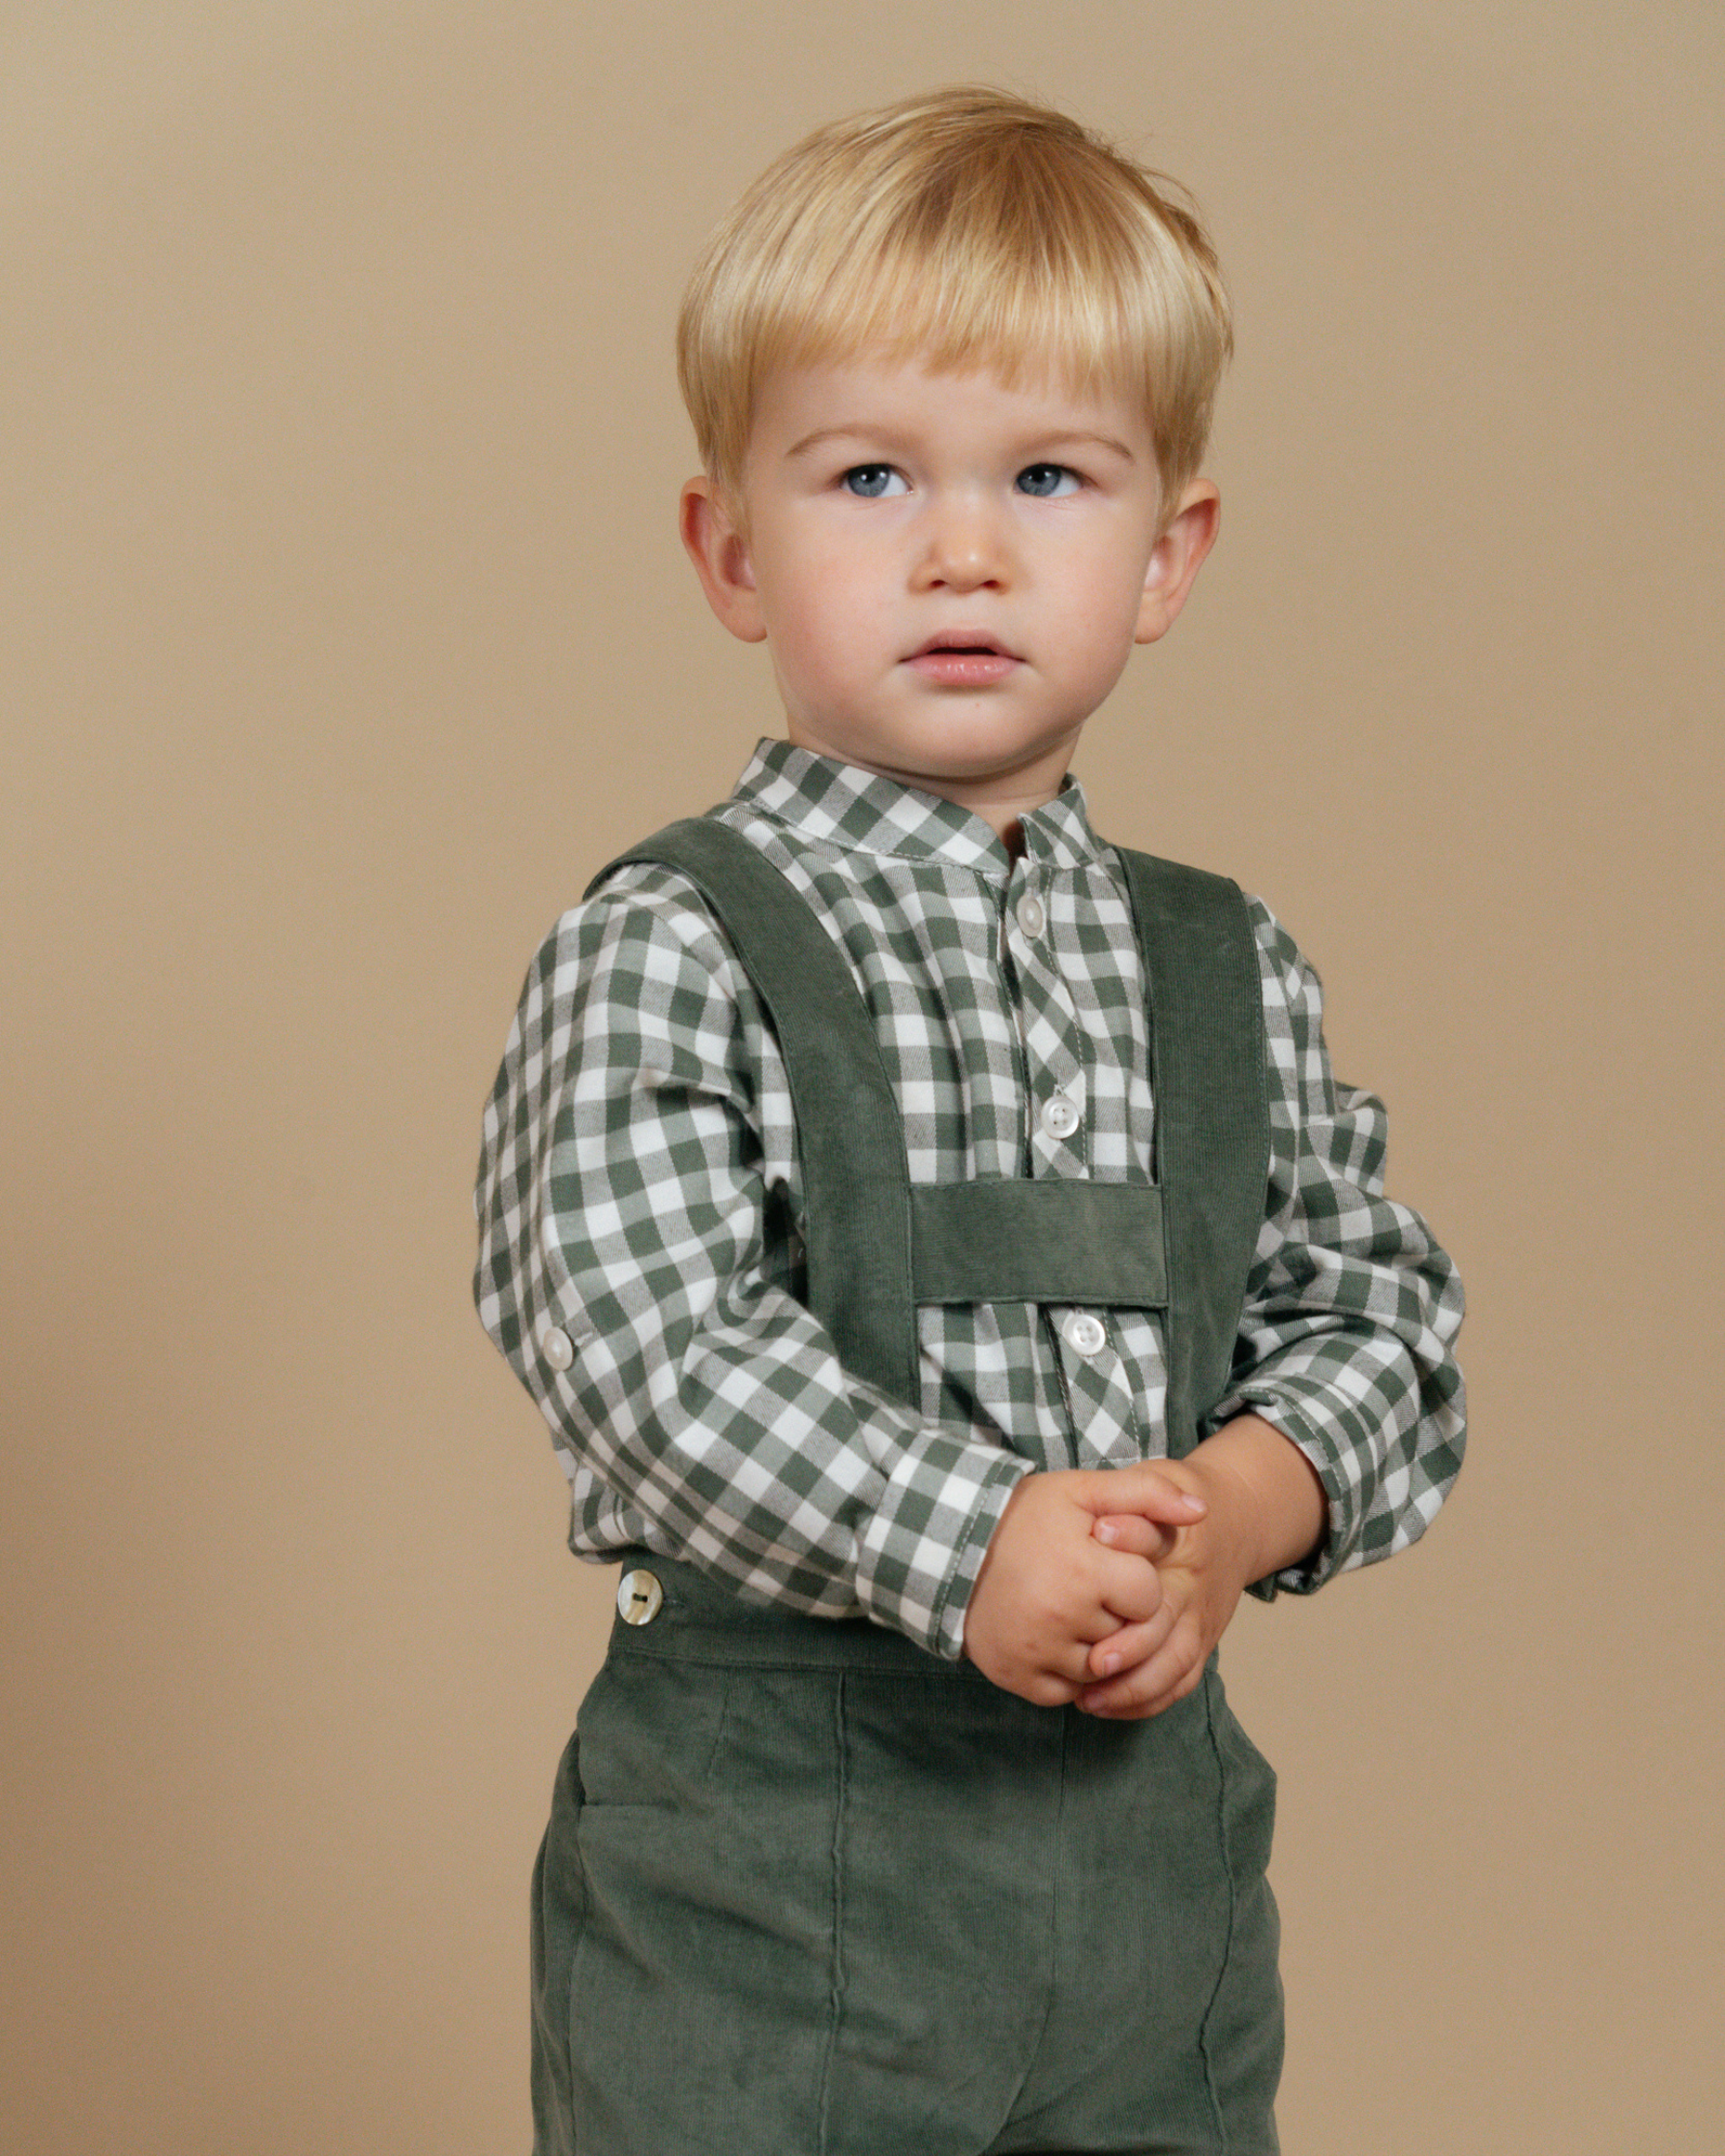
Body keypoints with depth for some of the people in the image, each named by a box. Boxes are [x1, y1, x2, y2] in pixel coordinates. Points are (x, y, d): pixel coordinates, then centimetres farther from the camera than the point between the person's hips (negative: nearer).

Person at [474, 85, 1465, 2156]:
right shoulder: (668, 950, -7)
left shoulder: (1229, 972, 9)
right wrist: (968, 1552, -27)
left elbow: (1372, 1306, 9)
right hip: (764, 1840, -4)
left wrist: (1240, 1508, -11)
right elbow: (647, 1340, -18)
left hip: (1156, 1811, 5)